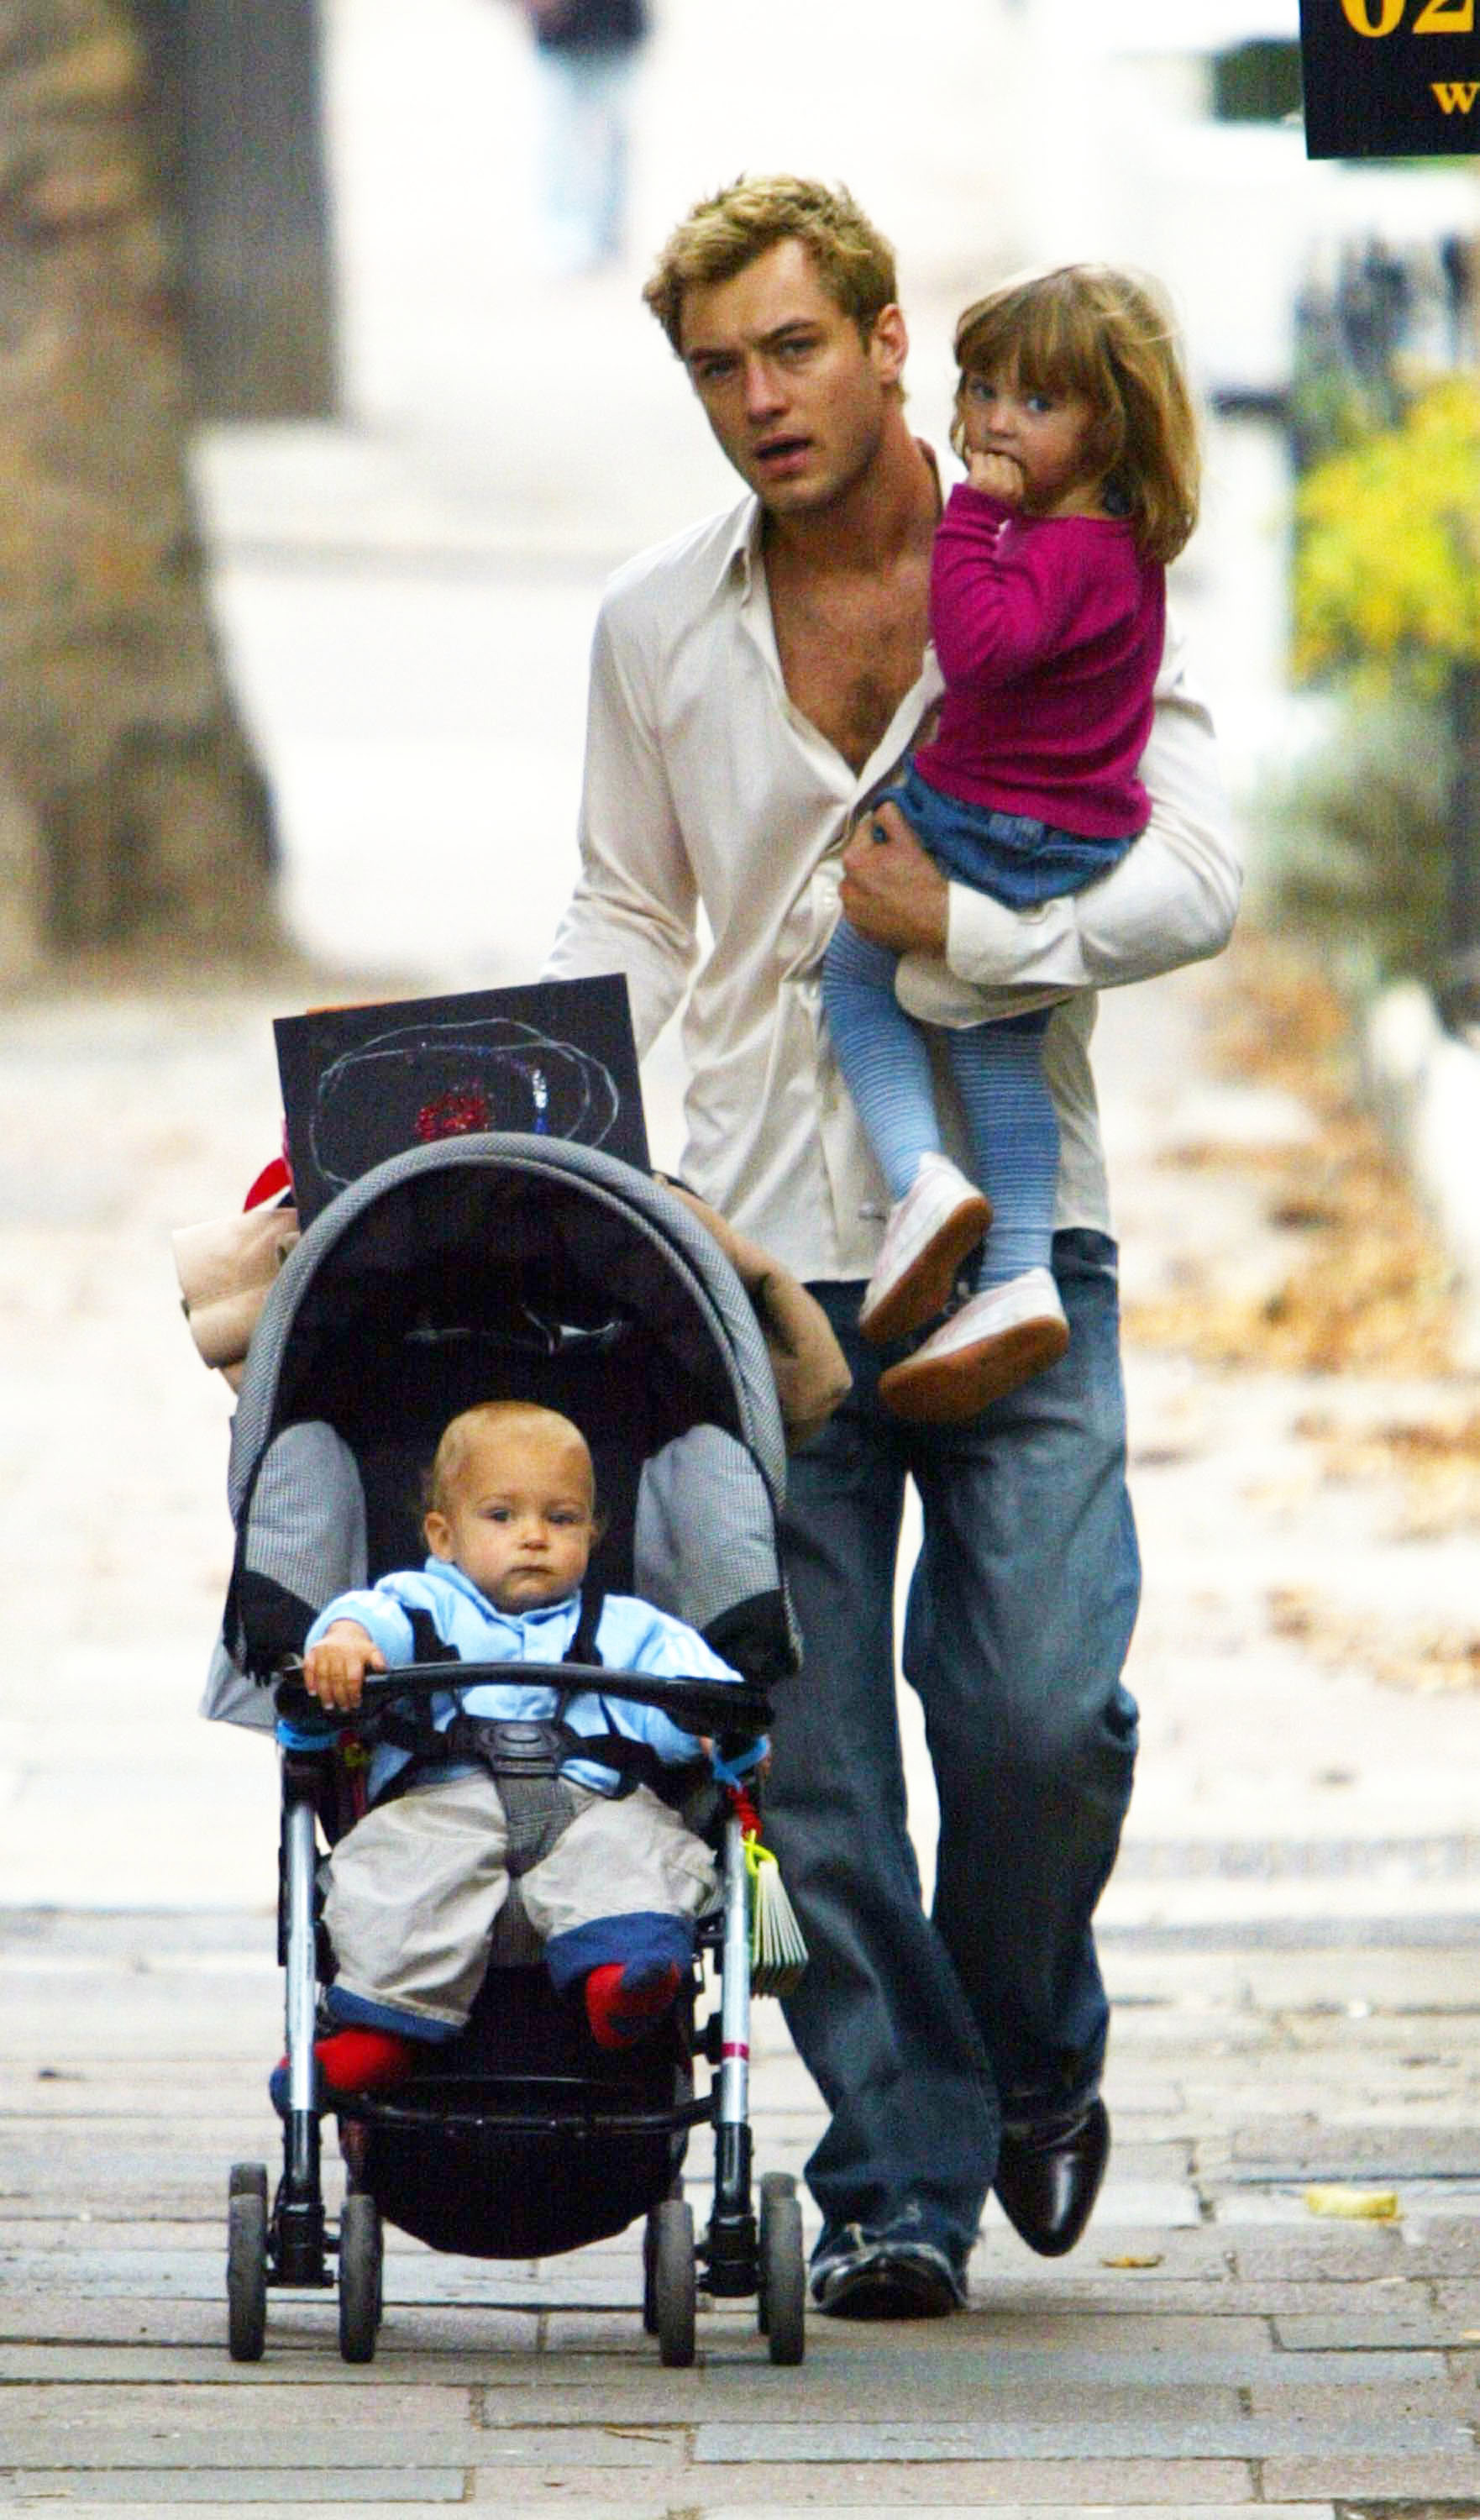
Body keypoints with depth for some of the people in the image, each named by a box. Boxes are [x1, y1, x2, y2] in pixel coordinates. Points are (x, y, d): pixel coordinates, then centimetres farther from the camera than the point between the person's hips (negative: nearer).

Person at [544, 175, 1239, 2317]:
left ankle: (1034, 2059, 16)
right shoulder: (655, 629, 8)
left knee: (1043, 1706, -13)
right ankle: (899, 2178, 8)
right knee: (817, 1758, -2)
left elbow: (1195, 880, -6)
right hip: (763, 1250, 2)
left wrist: (963, 932, -17)